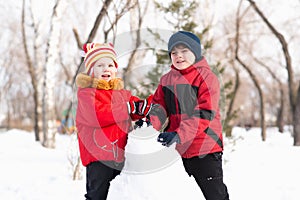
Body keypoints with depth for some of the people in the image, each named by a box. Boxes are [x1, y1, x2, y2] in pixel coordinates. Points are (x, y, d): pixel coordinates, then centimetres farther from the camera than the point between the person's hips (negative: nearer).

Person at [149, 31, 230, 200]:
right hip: (174, 150, 6)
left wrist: (179, 134, -28)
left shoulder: (207, 77, -8)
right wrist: (150, 122, -17)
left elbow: (204, 114, -17)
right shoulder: (166, 80, 12)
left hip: (204, 150, -6)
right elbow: (159, 106, 7)